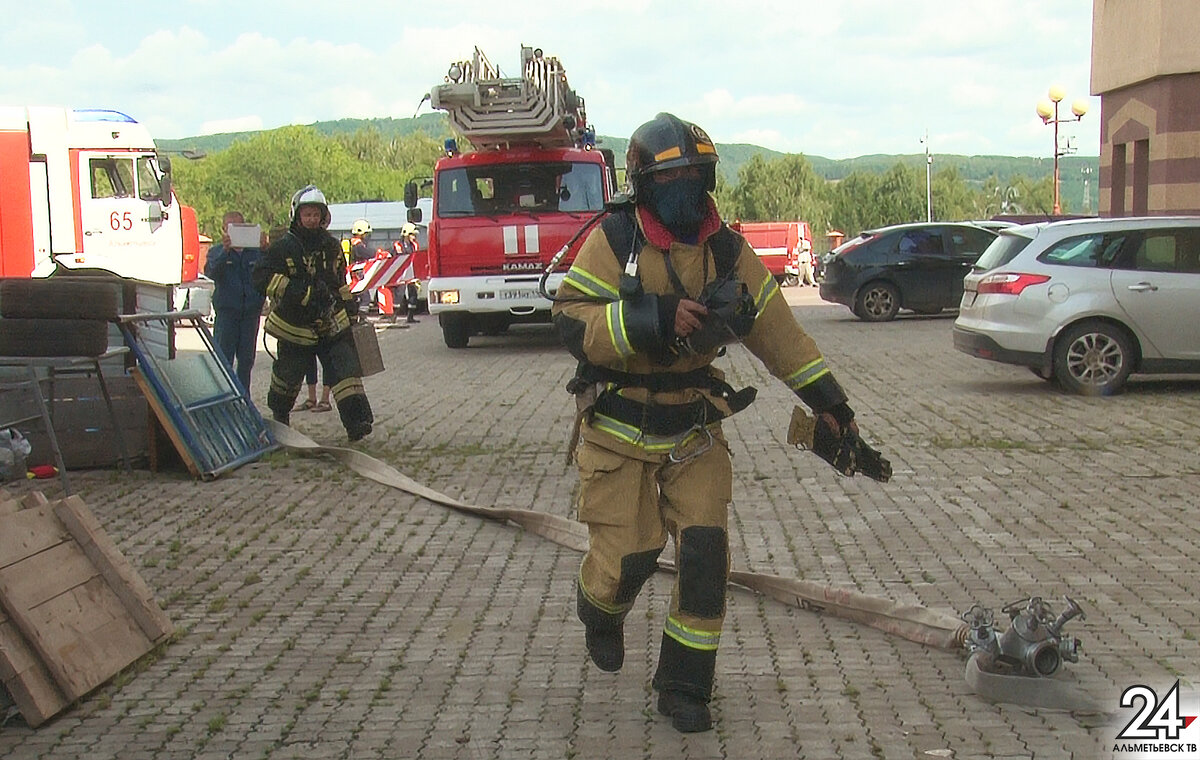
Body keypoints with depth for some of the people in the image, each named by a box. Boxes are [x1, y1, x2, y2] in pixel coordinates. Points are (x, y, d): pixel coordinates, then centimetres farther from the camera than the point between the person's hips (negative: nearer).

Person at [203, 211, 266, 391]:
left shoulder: (255, 250, 8)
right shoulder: (217, 252, 5)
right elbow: (211, 272, -14)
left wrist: (264, 251, -24)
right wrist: (225, 250, -29)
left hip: (251, 310, 2)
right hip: (226, 310, -2)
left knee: (246, 359, 8)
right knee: (224, 358, -3)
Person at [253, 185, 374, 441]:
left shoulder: (331, 246, 9)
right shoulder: (283, 247, -8)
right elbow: (262, 277, -19)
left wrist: (351, 308, 22)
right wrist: (301, 292, -27)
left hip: (332, 322, 3)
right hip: (296, 325, -3)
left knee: (345, 368, -13)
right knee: (288, 374, 12)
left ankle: (357, 419, -18)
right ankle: (279, 415, 39)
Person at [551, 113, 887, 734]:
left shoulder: (727, 251, -1)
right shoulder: (614, 240, -13)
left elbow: (778, 331, 4)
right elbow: (569, 321, -21)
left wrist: (827, 402, 5)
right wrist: (654, 320, -33)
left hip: (694, 429, 3)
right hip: (619, 431, -3)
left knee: (705, 551, -4)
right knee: (628, 553, -3)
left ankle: (684, 685, 13)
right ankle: (599, 611, 36)